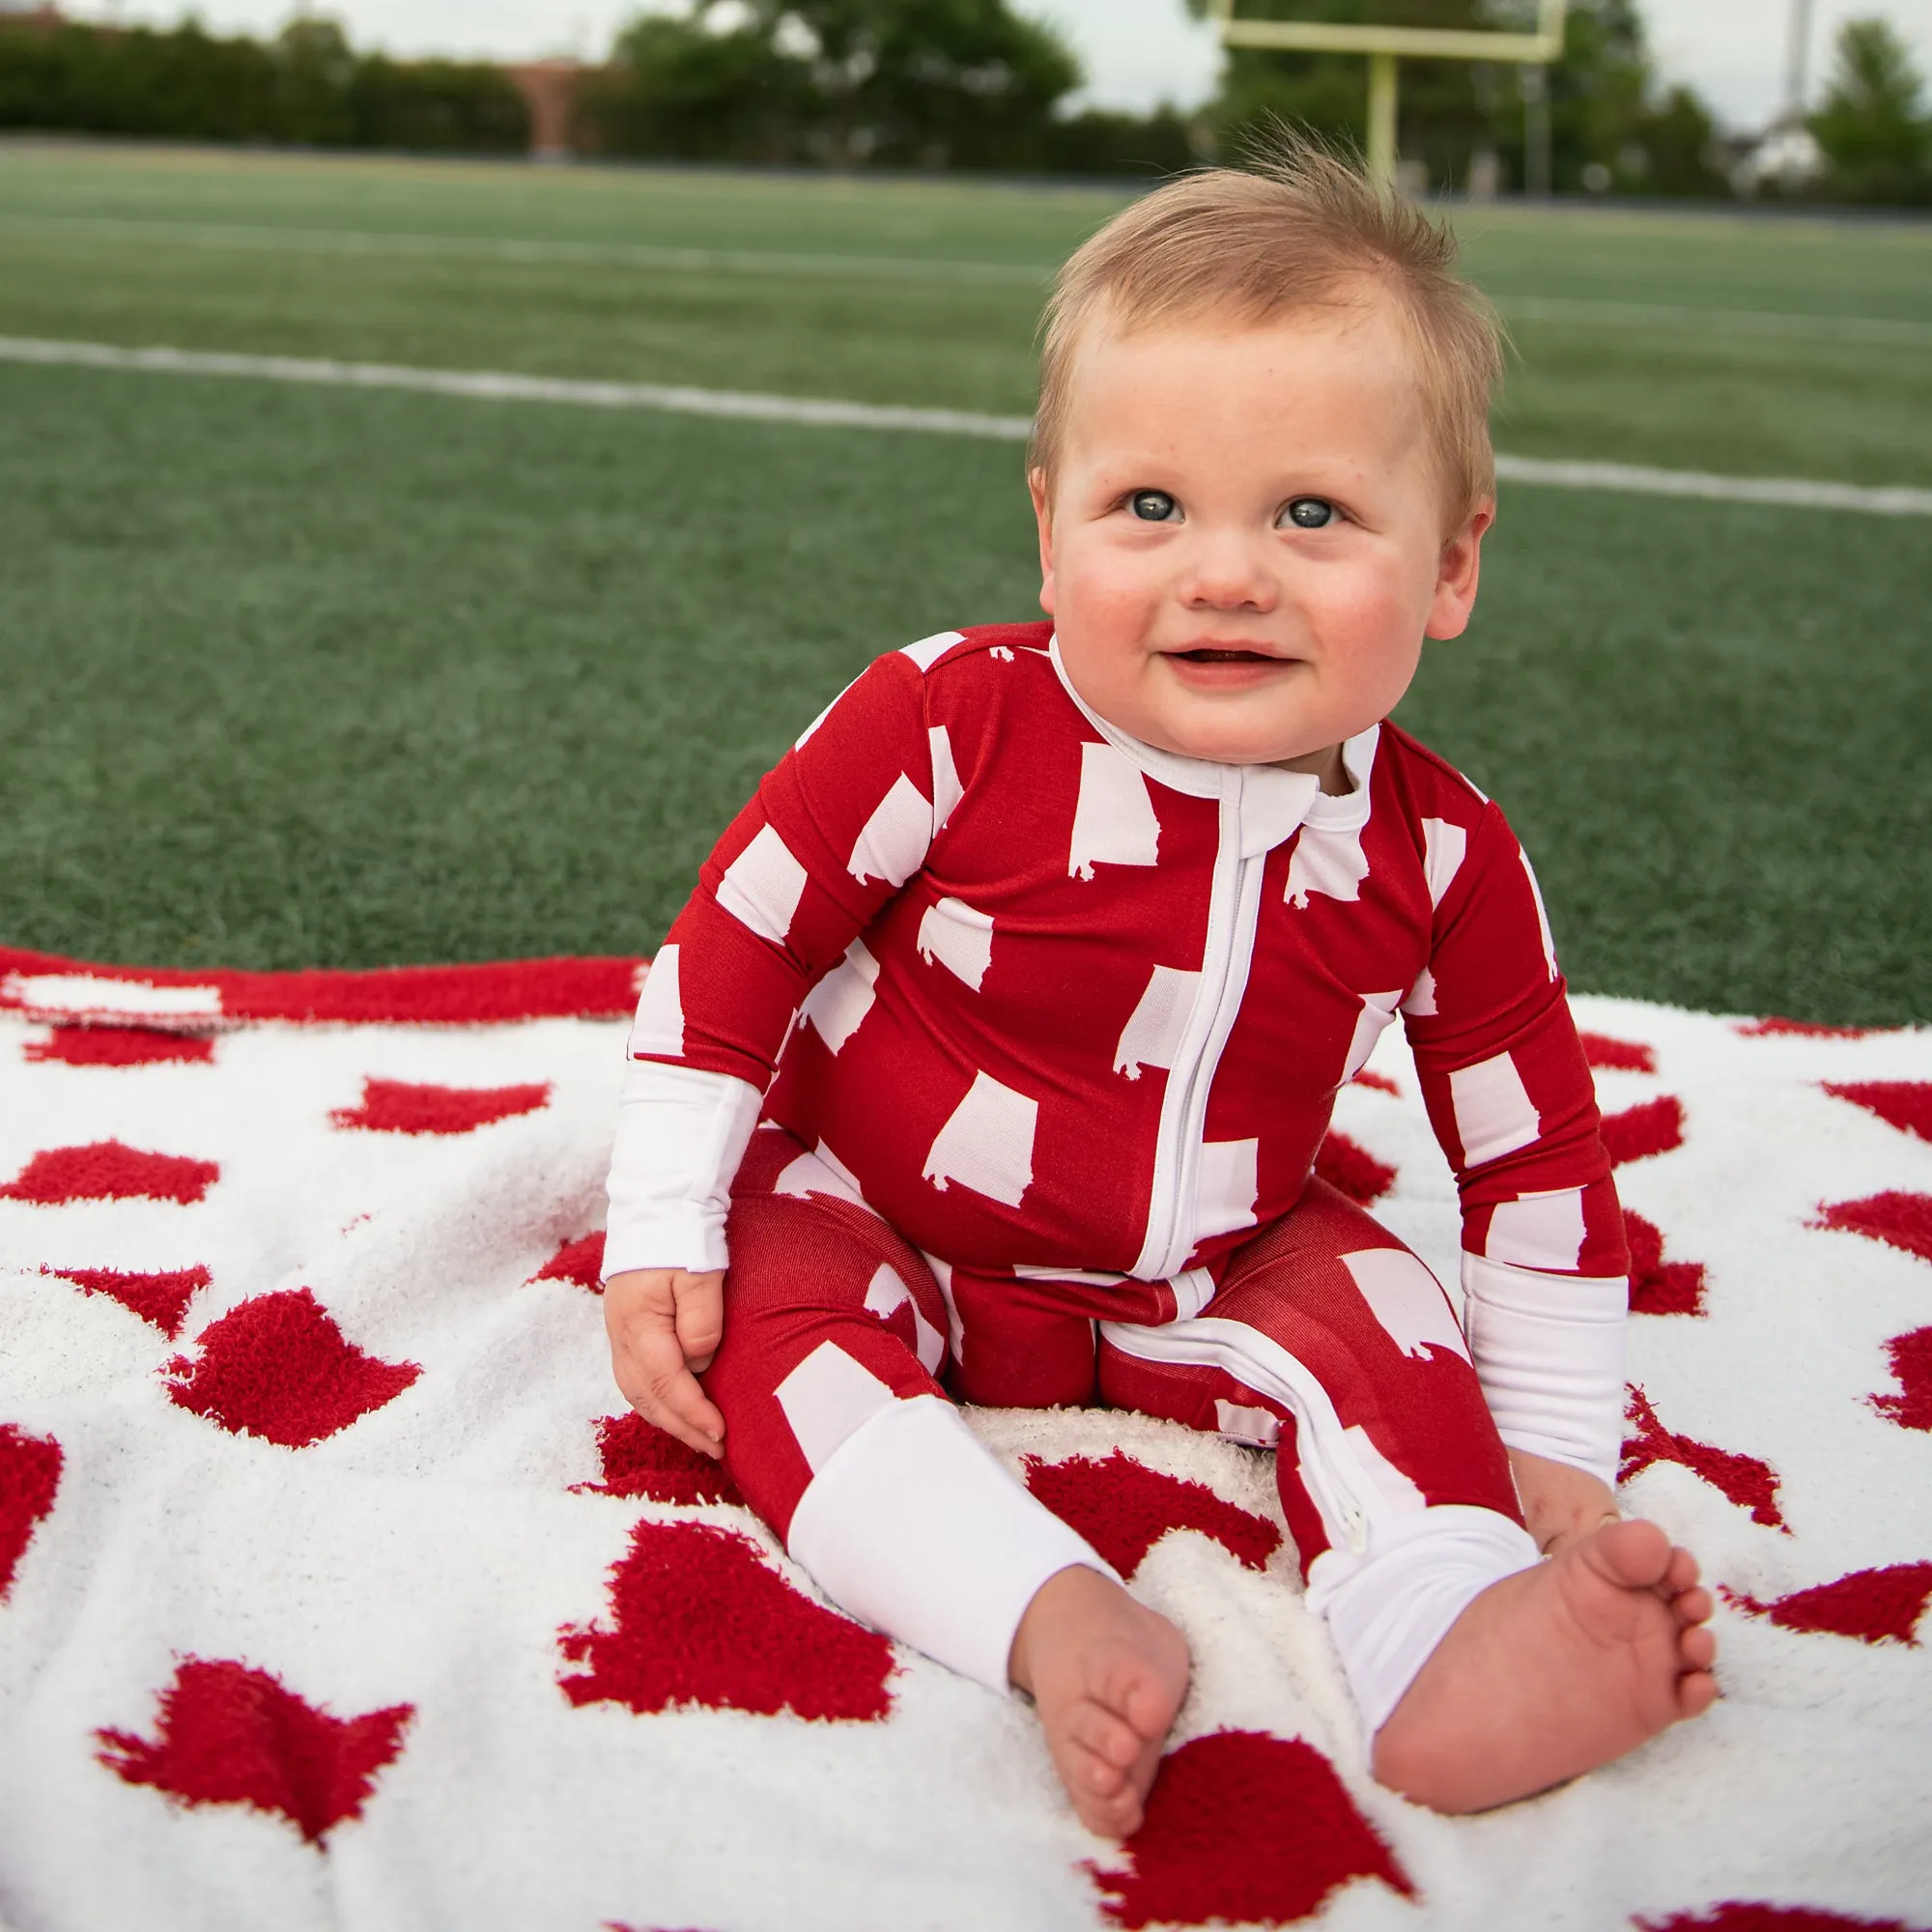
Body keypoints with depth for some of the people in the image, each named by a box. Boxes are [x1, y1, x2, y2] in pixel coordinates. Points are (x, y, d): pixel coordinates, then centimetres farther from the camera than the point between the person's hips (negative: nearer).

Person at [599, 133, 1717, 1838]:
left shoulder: (1441, 858, -14)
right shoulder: (947, 722, -23)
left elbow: (1536, 1151, -3)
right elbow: (734, 942, -14)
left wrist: (1557, 1454, -3)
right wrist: (661, 1238, -15)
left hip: (1198, 1285, 3)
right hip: (880, 1222, -2)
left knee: (1371, 1302, -19)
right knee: (775, 1309, -28)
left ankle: (1454, 1655, -28)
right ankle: (1055, 1622, -43)